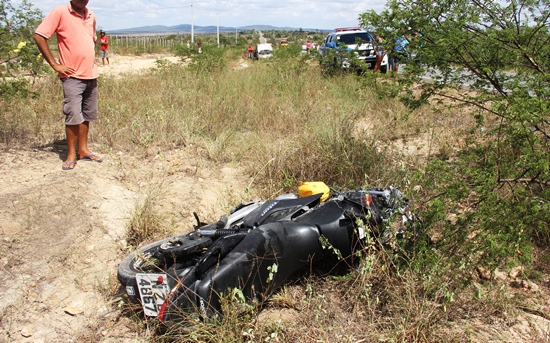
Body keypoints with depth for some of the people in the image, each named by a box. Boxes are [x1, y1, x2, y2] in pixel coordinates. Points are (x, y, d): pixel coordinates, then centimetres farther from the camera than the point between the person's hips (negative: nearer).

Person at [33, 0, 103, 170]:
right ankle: (71, 154, 4)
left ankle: (83, 150, 20)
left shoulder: (91, 16, 11)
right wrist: (55, 65, -12)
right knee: (73, 115, -7)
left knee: (87, 115, 10)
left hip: (91, 75, 6)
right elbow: (39, 36, -11)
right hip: (72, 76, -6)